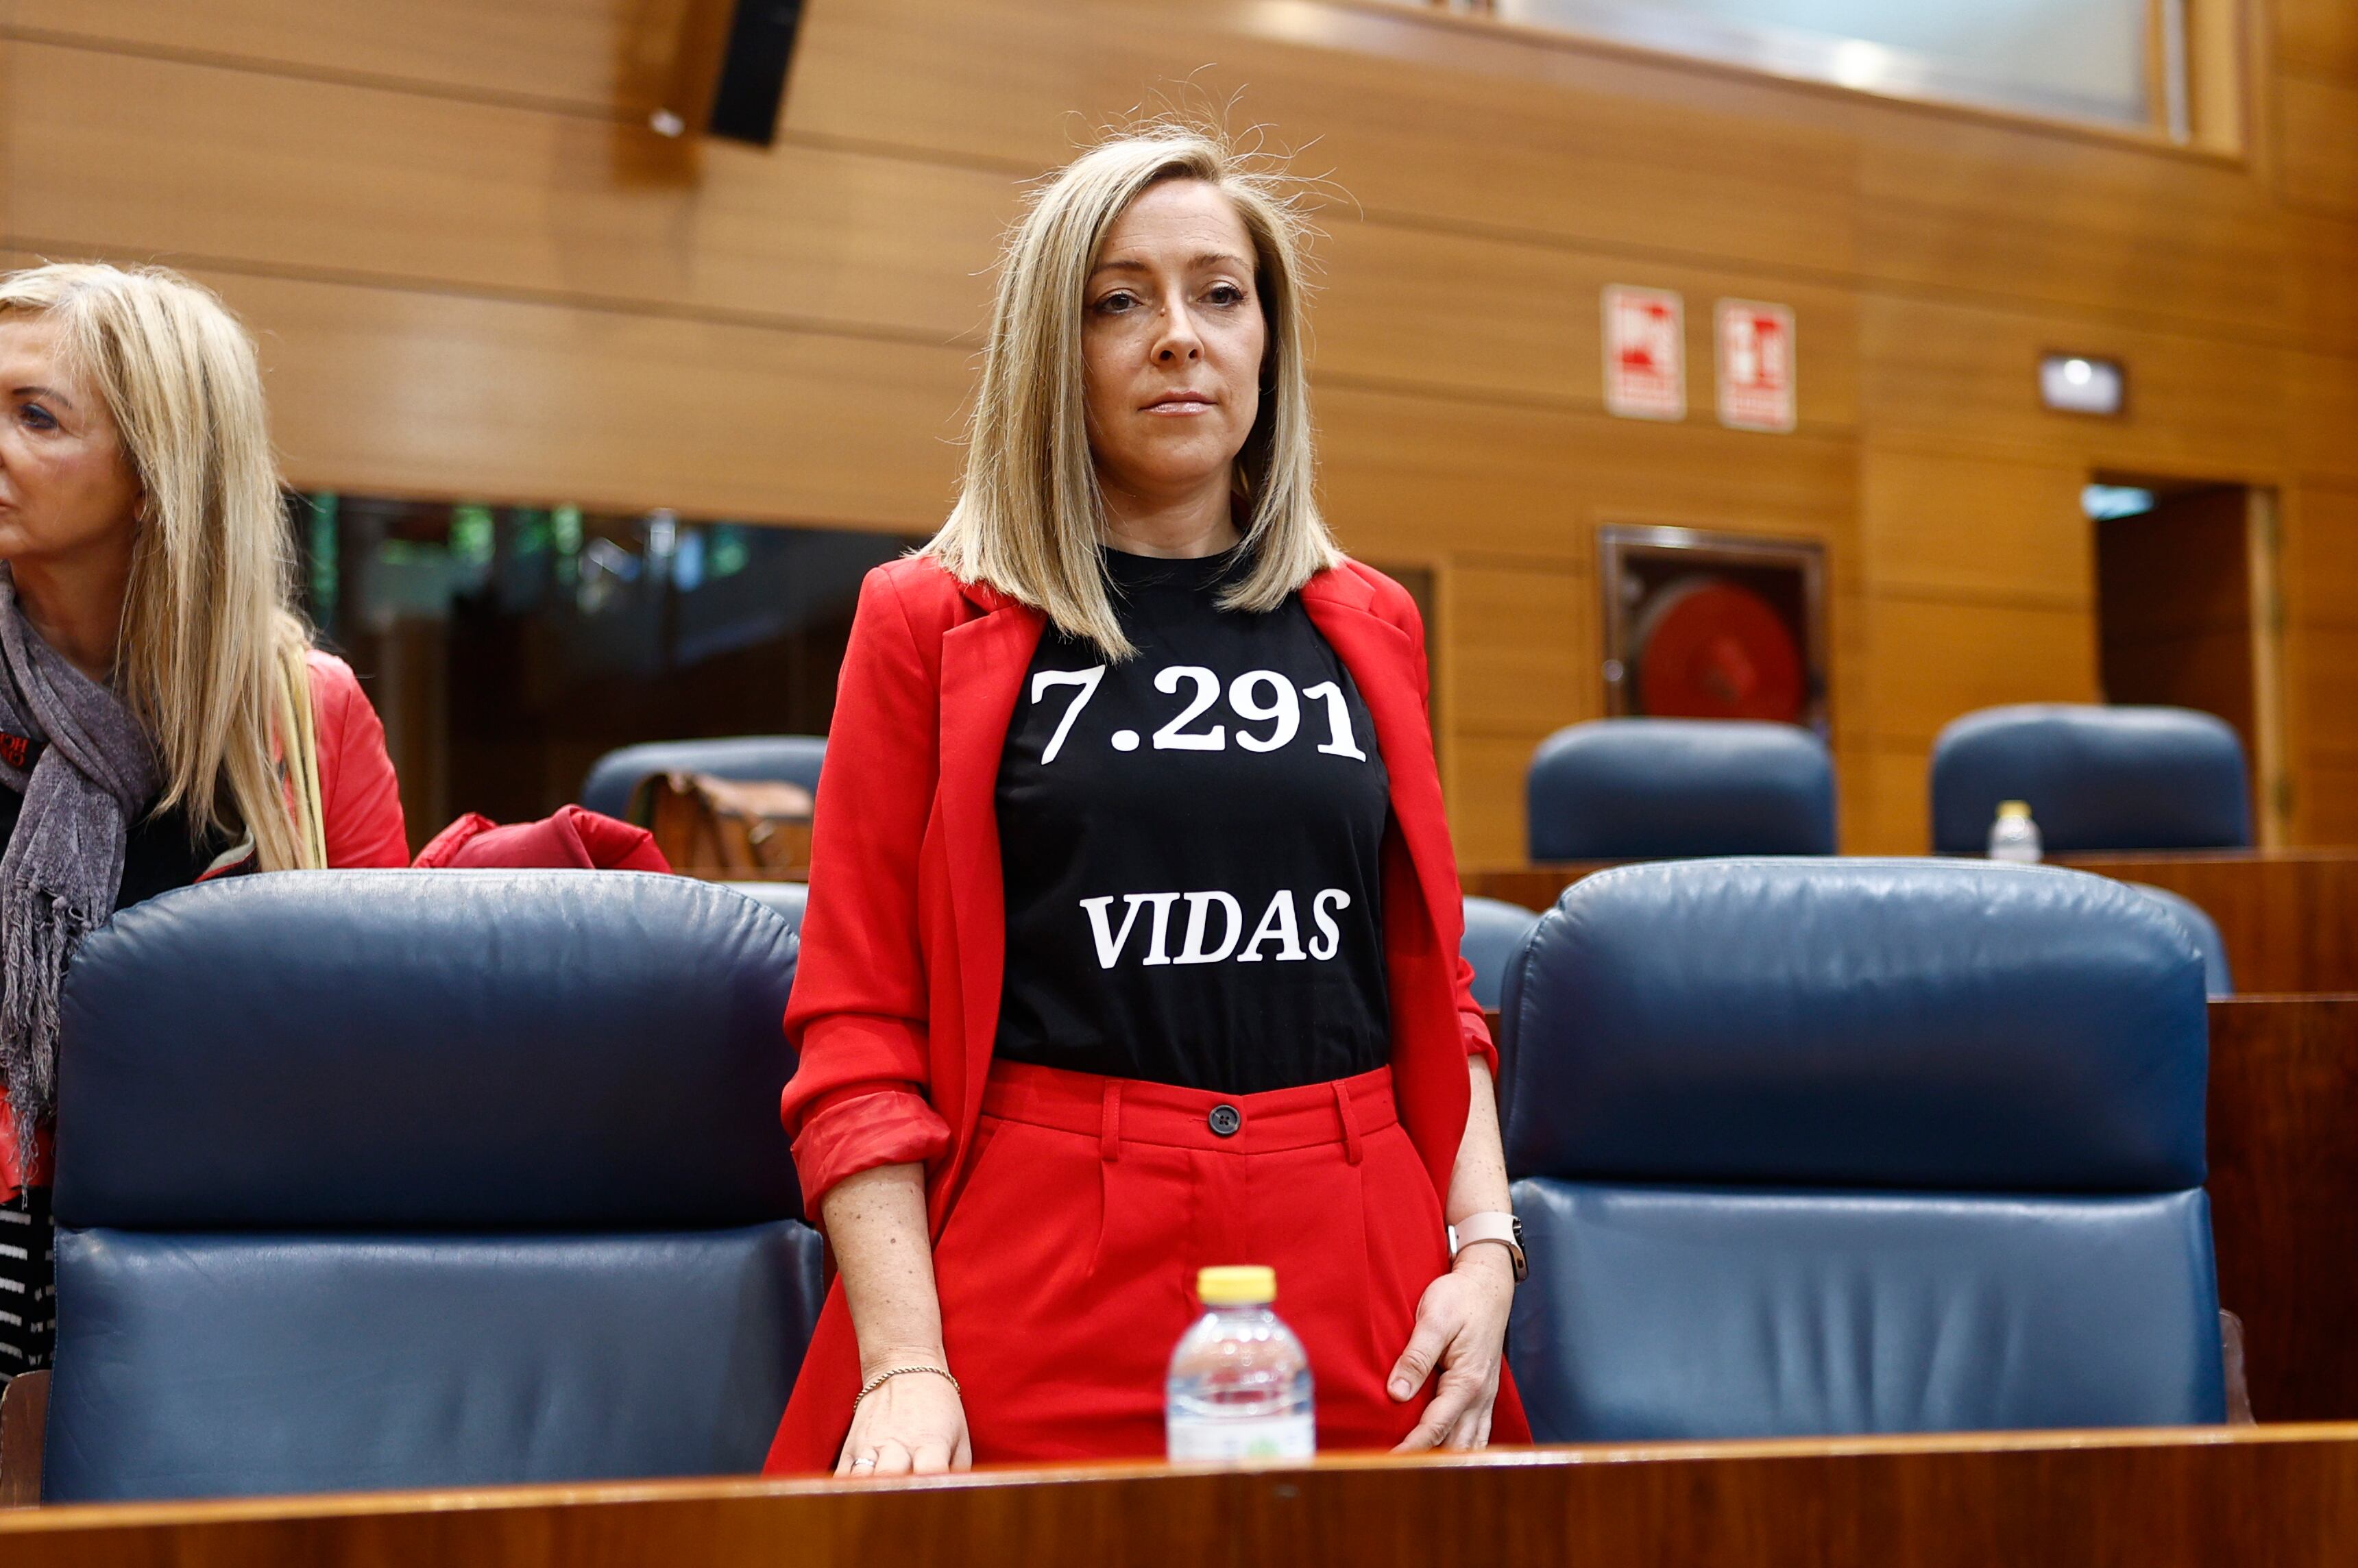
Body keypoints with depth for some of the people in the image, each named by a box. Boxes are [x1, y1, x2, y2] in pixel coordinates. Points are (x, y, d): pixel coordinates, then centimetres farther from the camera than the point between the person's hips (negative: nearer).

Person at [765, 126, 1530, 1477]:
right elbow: (857, 1030, -2)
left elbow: (1433, 989, 15)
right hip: (1040, 1298, -2)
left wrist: (1486, 1251, 0)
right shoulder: (930, 623, 3)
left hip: (1356, 1296, 3)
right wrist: (902, 1363, -12)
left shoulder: (1368, 631, 12)